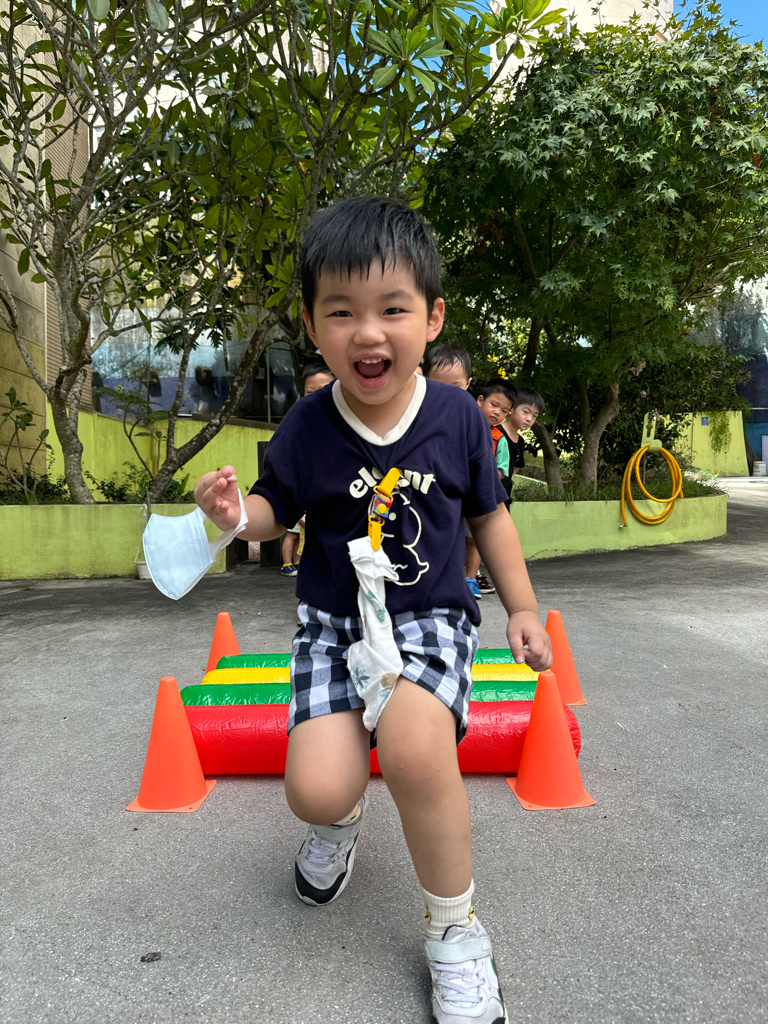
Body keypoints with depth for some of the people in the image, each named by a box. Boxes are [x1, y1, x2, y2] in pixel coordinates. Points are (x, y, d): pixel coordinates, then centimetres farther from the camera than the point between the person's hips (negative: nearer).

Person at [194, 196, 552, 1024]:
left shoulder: (457, 418, -6)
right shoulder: (306, 429, -8)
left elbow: (488, 515, 7)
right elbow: (278, 507, 6)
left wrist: (523, 609, 8)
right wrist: (237, 513, -18)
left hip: (432, 617, -1)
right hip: (334, 621, 1)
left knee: (414, 744, -31)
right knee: (315, 789, -16)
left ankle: (455, 929, -2)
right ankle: (341, 819, 28)